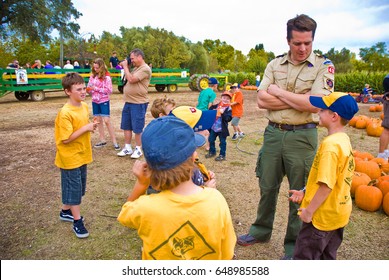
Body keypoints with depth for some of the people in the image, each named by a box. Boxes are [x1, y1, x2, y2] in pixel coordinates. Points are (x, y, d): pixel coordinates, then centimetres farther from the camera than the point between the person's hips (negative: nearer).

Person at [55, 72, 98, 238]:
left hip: (82, 155, 8)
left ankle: (66, 211, 40)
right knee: (73, 187, 3)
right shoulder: (65, 113, -23)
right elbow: (66, 139, -24)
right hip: (70, 157, -8)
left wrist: (91, 127, 0)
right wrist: (86, 128, -23)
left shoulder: (85, 106, 1)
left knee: (79, 186, 19)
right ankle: (77, 221, 16)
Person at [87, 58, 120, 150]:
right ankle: (102, 140, 21)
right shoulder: (93, 75, 5)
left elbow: (109, 90, -15)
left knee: (107, 120, -8)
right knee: (98, 120, 10)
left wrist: (96, 88, -18)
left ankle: (114, 142, -1)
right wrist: (88, 90, -11)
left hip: (104, 101, -6)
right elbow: (89, 86, 11)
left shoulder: (106, 77, -11)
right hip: (95, 101, 6)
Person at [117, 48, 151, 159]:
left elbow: (131, 79, -21)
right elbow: (127, 80, 22)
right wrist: (126, 68, 11)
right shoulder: (135, 68, 16)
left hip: (138, 103, -9)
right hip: (128, 102, 9)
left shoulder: (145, 69, -14)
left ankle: (138, 149, 15)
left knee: (137, 128, 1)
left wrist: (125, 66, -10)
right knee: (126, 126, 13)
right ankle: (127, 148, 24)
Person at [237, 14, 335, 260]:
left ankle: (294, 246, 28)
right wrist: (298, 100, -12)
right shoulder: (275, 65, 6)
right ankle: (261, 231, 39)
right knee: (267, 187, 16)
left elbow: (315, 104, -18)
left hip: (302, 136, -3)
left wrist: (278, 92, -10)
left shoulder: (323, 66, -4)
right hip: (273, 133, 4)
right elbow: (262, 100, -4)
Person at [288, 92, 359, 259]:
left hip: (322, 216, -9)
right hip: (338, 213, 9)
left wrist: (309, 211, -16)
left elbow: (326, 185, -27)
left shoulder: (330, 145, -26)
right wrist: (305, 192, 13)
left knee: (304, 257, 6)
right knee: (327, 257, 23)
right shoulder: (344, 140, 4)